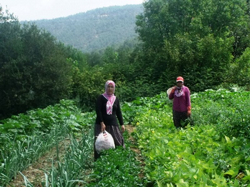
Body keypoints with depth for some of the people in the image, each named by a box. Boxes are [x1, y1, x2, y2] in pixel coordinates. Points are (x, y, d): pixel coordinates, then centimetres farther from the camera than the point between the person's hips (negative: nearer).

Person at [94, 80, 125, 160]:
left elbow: (119, 112, 13)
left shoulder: (116, 99, 11)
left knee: (118, 142, -1)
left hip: (113, 124, 4)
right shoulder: (101, 98, -2)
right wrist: (102, 123, -18)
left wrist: (122, 124, 7)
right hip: (101, 124, -3)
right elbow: (98, 111, -9)